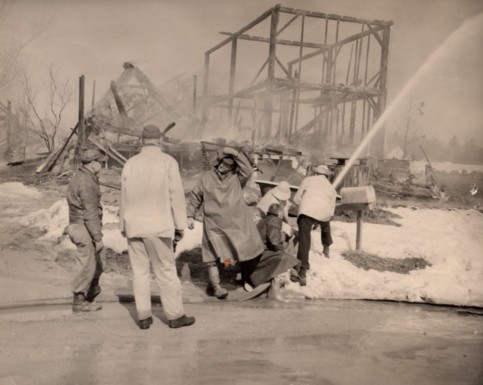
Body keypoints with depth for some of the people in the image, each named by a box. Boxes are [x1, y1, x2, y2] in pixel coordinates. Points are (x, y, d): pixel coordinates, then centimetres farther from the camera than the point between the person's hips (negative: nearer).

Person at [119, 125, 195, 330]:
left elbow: (124, 197, 6)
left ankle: (143, 317, 15)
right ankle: (175, 315, 12)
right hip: (158, 226, -3)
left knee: (140, 272, 10)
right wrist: (180, 226, 0)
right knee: (166, 271, 5)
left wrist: (123, 225, 16)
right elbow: (176, 196, -6)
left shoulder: (130, 163, 2)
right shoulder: (168, 162, -6)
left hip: (133, 226, 3)